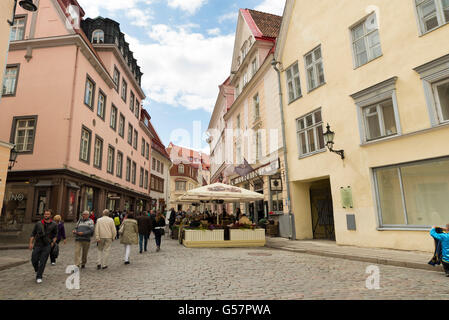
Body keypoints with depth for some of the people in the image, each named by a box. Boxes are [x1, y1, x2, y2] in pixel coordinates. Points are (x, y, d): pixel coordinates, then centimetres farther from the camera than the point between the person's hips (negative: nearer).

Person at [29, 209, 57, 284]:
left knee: (42, 262, -3)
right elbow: (33, 234, 8)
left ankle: (39, 277, 8)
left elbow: (55, 235, 12)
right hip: (37, 245, 2)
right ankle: (37, 271, 34)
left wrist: (53, 242, 2)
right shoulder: (38, 224, 4)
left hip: (47, 246, -2)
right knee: (34, 260, 4)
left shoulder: (54, 225, 1)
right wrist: (31, 243, 0)